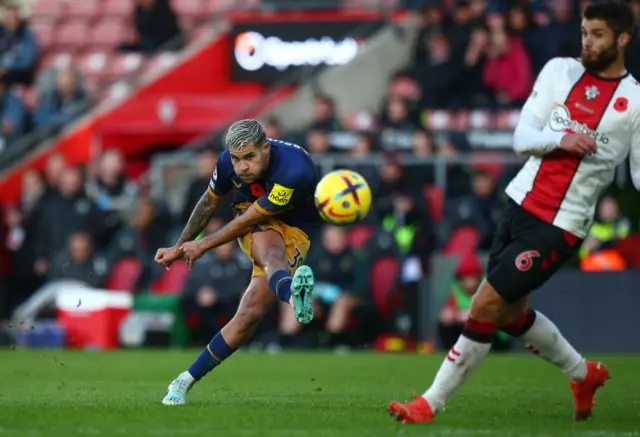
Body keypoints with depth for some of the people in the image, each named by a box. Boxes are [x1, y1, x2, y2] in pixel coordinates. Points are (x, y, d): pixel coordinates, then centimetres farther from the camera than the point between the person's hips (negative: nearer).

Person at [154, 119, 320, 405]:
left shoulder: (293, 171, -32)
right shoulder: (228, 162, -13)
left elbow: (247, 221, -21)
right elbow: (209, 203, 10)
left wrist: (203, 246, -9)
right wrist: (180, 246, 17)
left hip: (293, 230, -2)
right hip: (256, 229, 2)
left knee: (251, 312, -18)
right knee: (272, 252, -37)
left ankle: (186, 381, -6)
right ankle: (293, 293, -77)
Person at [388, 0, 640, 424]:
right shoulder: (560, 71, 4)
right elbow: (522, 138, 1)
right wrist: (561, 140, -18)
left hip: (560, 226, -6)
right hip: (522, 203, 6)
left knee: (485, 307, -11)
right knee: (511, 314, 18)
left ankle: (431, 404, 1)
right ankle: (584, 374, 42)